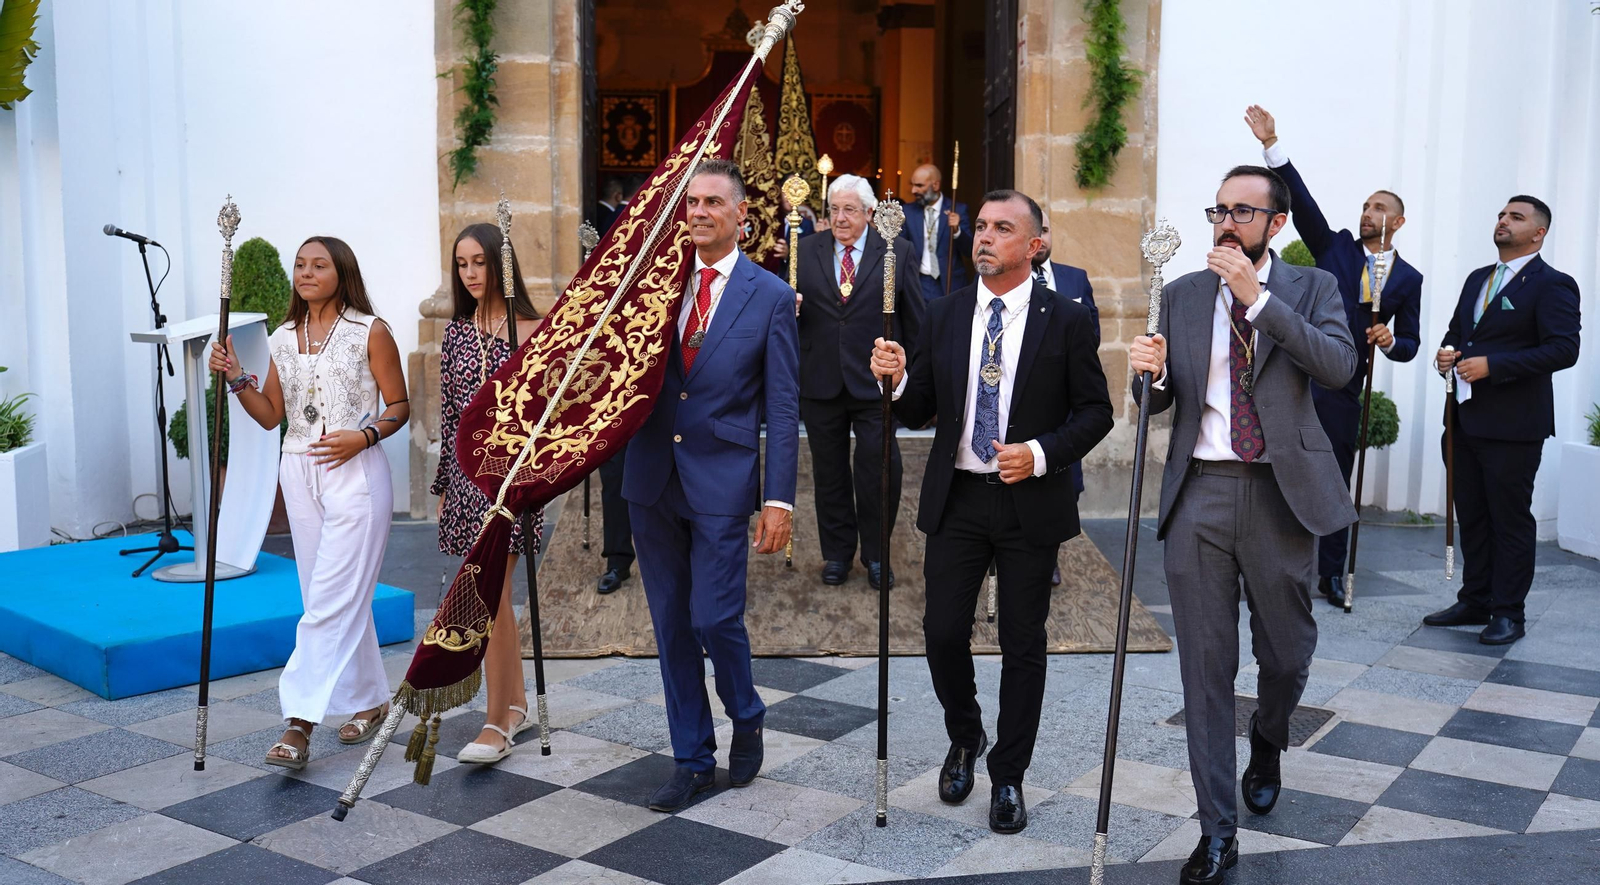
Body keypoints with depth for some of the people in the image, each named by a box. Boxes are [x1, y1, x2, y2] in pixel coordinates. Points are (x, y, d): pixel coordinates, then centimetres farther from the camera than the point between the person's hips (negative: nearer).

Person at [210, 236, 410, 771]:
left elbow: (399, 407, 0)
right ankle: (370, 700, 25)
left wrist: (364, 436, -17)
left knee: (331, 600, -10)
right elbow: (271, 415, 13)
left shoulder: (370, 333, -3)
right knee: (344, 598, 11)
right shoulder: (283, 339, 12)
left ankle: (300, 724, -11)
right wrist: (236, 377, -1)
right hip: (299, 473, 6)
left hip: (354, 472, -6)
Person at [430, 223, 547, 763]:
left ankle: (498, 723, -5)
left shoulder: (531, 330, -3)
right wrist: (443, 484, 15)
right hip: (466, 466, 6)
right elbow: (448, 412, 14)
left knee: (488, 590, -11)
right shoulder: (456, 334, 11)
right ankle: (516, 703, 24)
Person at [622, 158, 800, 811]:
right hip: (652, 479, 4)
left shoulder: (771, 297, -2)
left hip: (721, 481, -3)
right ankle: (692, 760, 23)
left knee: (714, 617, -5)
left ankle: (746, 719, 26)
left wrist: (779, 499, -8)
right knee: (671, 625, 10)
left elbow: (782, 409, -3)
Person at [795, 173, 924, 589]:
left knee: (879, 472, 2)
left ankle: (876, 555, 20)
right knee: (829, 472, 13)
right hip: (821, 381, 2)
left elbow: (914, 320, 2)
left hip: (876, 382, -2)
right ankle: (836, 552, 28)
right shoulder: (805, 250, 6)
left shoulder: (898, 253, 1)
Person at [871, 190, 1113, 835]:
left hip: (1031, 501, -2)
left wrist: (1041, 454, -17)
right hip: (957, 497, 2)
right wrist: (896, 379, -15)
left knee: (1023, 644, 7)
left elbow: (1095, 411, -1)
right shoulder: (944, 315, 5)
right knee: (943, 631, 2)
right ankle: (965, 738, 32)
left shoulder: (1066, 320, -4)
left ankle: (1008, 777, 23)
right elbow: (921, 411, 7)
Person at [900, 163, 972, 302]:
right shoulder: (909, 211, 5)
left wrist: (956, 230, -24)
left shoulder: (957, 210, -2)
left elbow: (970, 251, -6)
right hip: (920, 283, 1)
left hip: (951, 284, -1)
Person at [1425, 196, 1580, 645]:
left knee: (1511, 520, 0)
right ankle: (1474, 602, 23)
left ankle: (1508, 613, 9)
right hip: (1467, 420, 7)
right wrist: (1446, 353, 2)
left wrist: (1493, 365, -22)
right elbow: (1456, 330, 26)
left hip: (1513, 426, -7)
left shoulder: (1553, 285, -7)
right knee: (1472, 516, 13)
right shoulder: (1478, 279, 17)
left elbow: (1564, 349, -17)